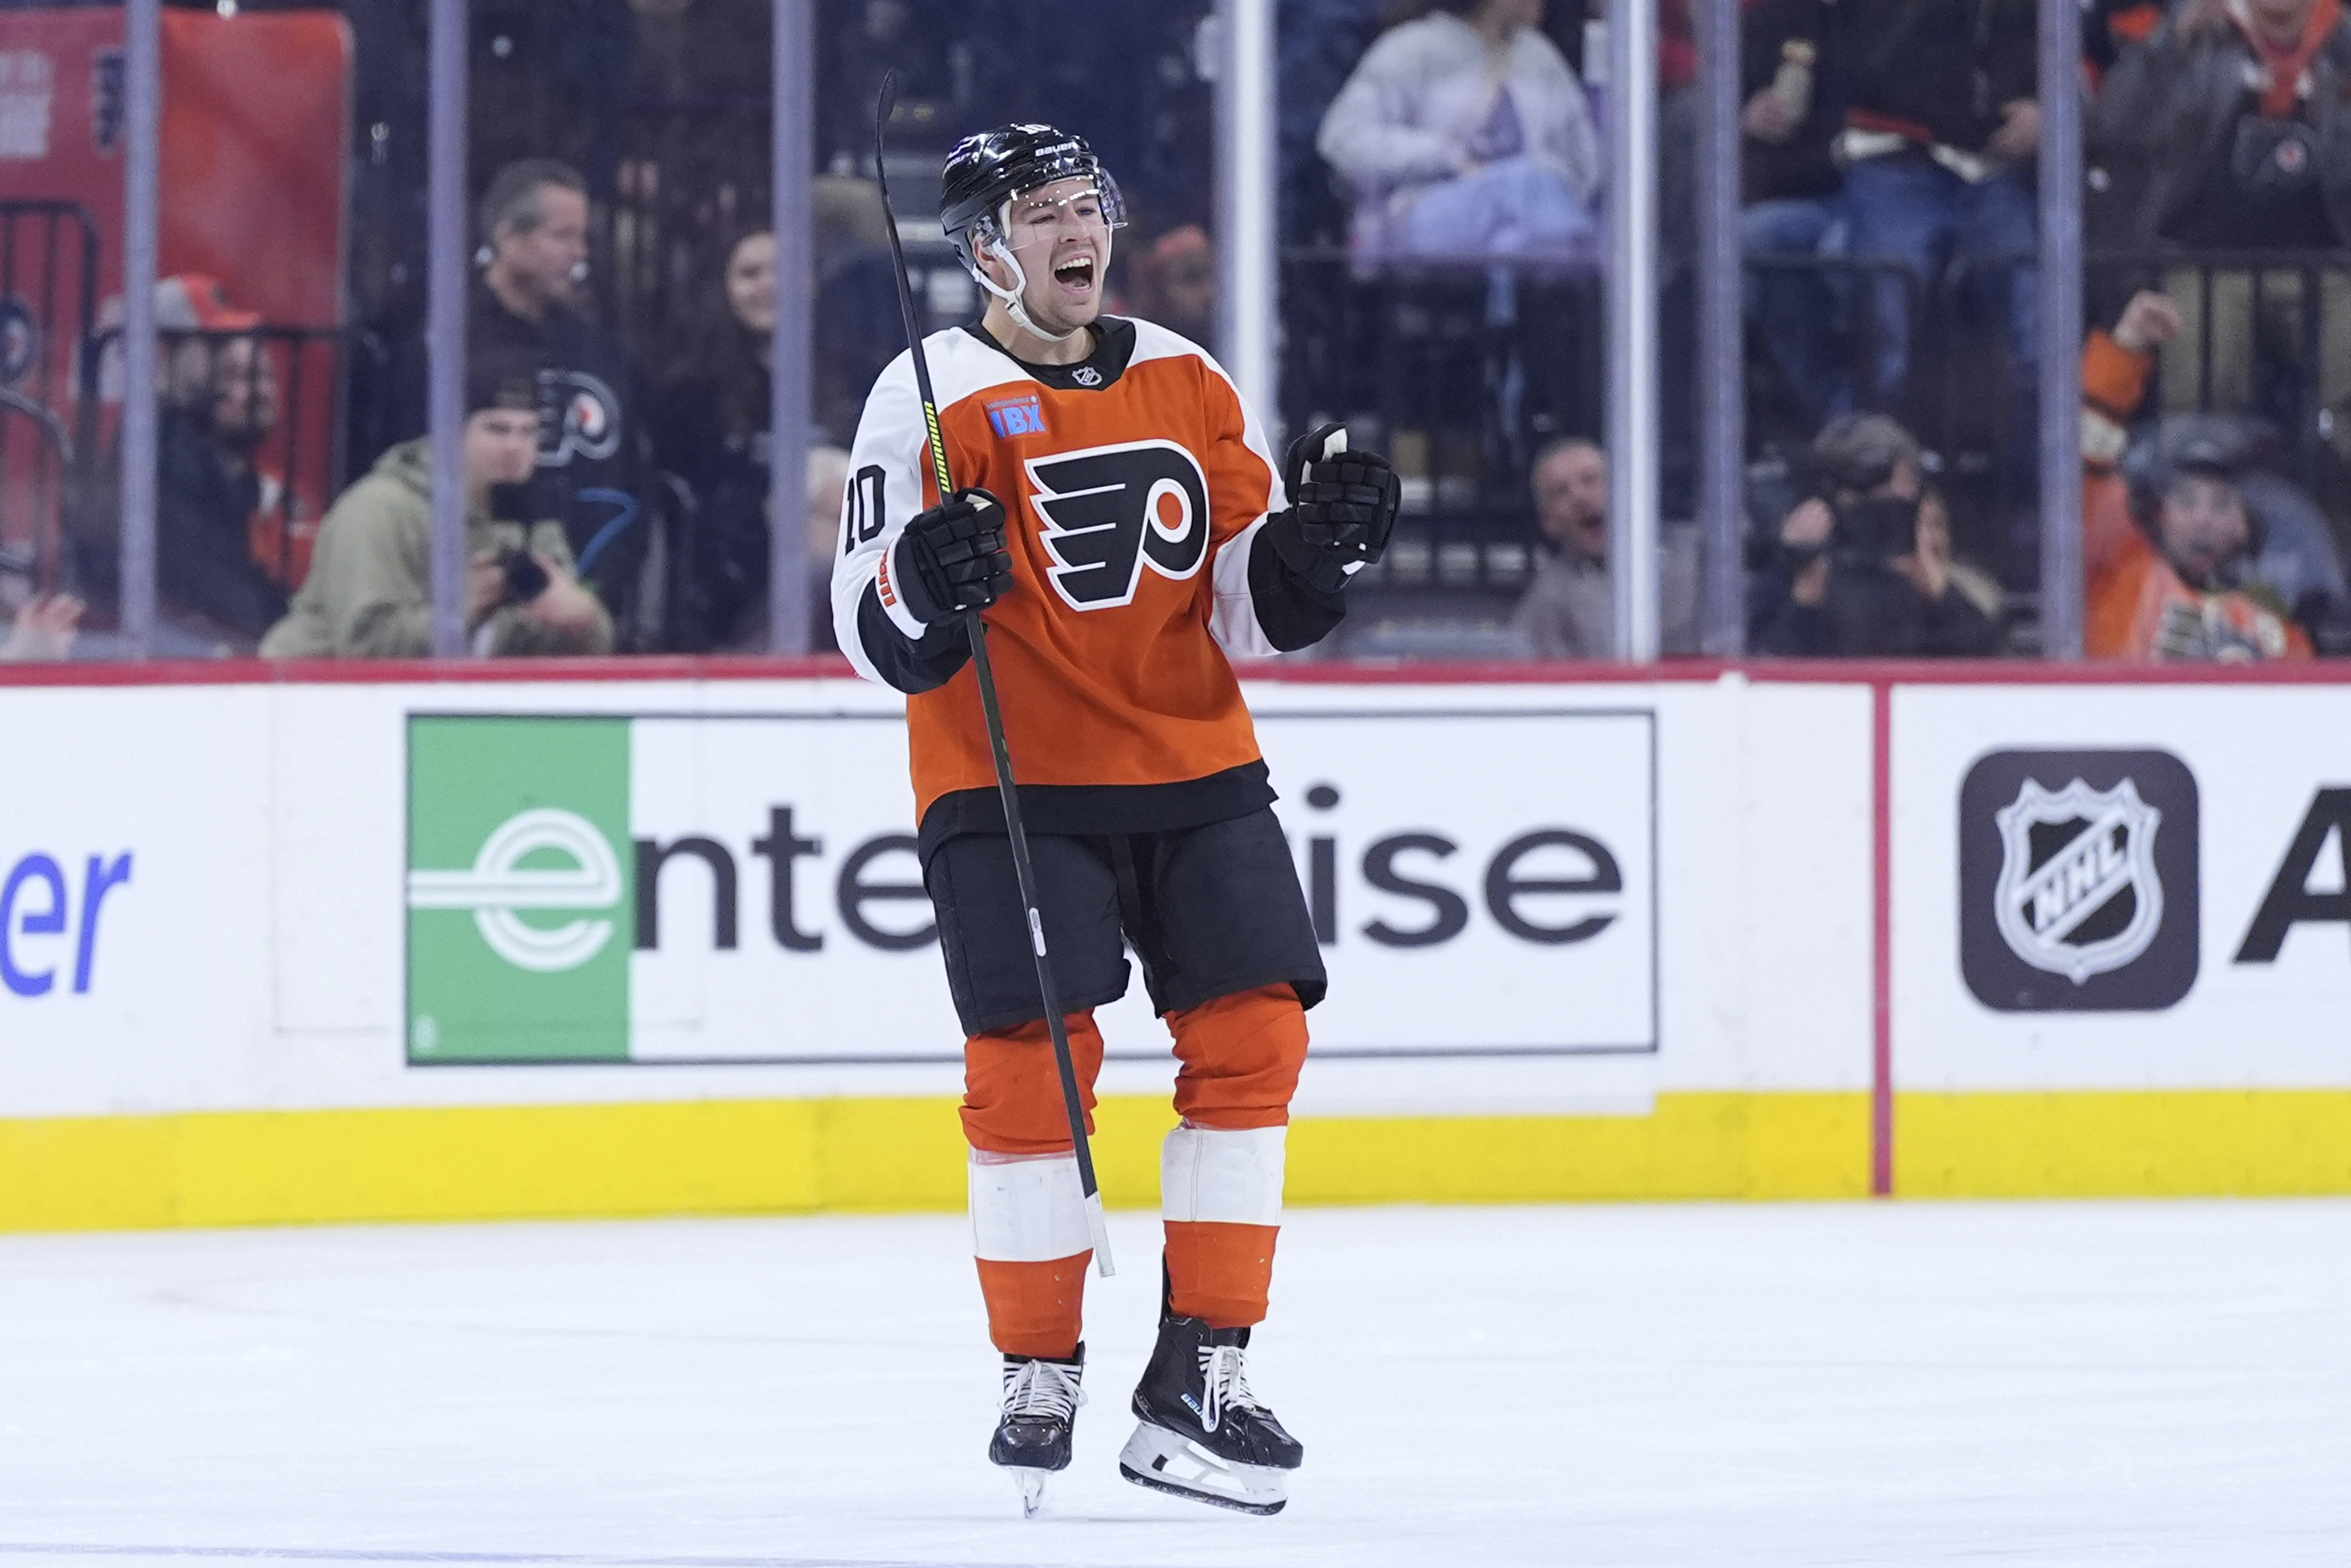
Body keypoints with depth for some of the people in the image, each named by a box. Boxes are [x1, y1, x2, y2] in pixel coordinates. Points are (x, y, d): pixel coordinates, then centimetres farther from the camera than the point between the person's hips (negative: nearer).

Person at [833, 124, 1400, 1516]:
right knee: (1034, 1060, -12)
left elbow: (1255, 612, 12)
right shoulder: (932, 401, -6)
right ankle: (1041, 1375, 3)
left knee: (1252, 1035, -5)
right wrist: (930, 584, -29)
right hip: (1013, 785, -5)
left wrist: (1318, 541, -8)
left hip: (1195, 773, 5)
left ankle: (1202, 1376, 1)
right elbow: (877, 640, -8)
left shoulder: (1191, 387, 10)